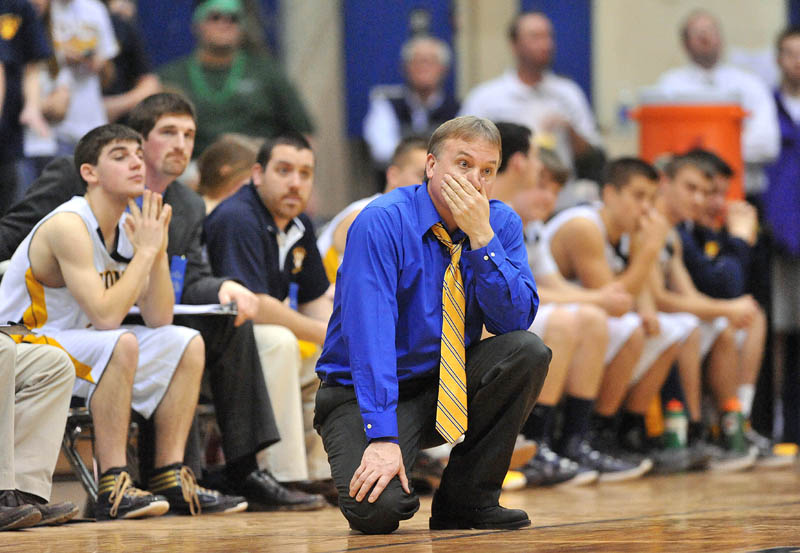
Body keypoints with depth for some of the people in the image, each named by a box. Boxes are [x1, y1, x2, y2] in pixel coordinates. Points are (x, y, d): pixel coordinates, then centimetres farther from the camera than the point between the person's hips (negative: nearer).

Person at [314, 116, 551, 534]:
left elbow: (516, 320, -13)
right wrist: (382, 436, -35)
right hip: (365, 389, -5)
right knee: (376, 510, -31)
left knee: (528, 351, -23)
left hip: (450, 388, 5)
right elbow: (369, 333, -26)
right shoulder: (382, 223, -18)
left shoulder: (501, 224, -2)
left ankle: (468, 496, -9)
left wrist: (482, 238, -24)